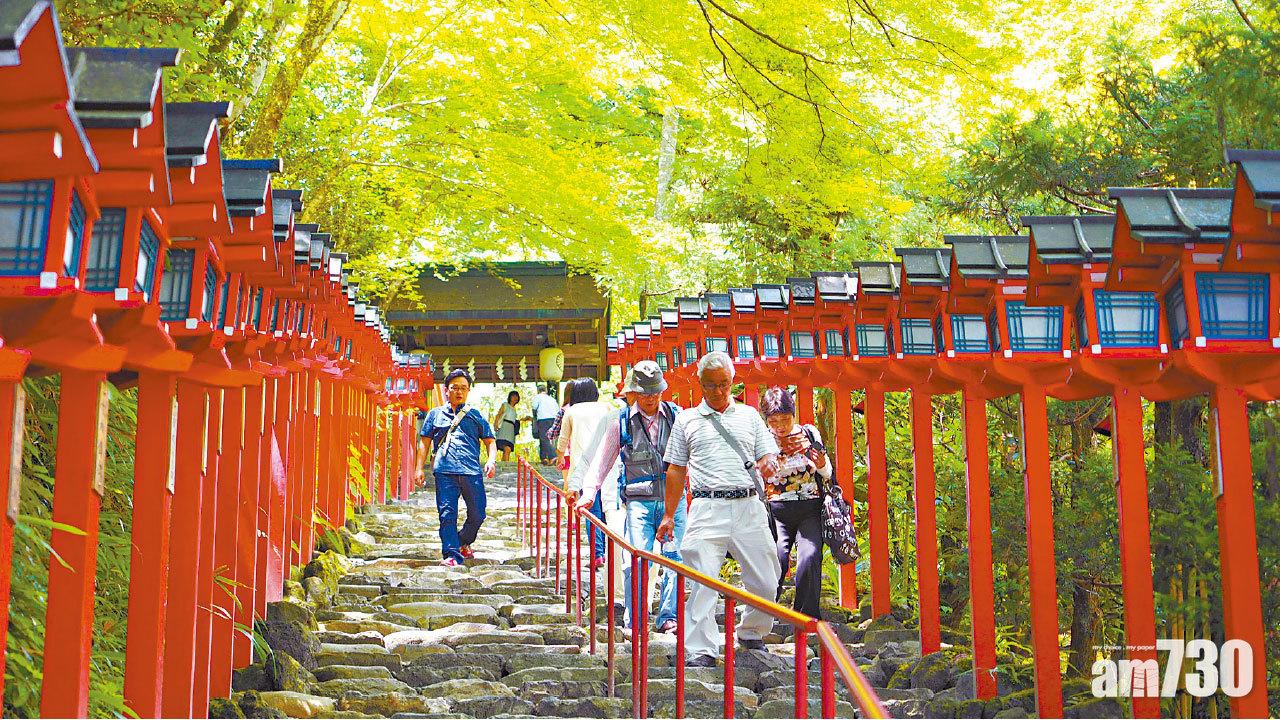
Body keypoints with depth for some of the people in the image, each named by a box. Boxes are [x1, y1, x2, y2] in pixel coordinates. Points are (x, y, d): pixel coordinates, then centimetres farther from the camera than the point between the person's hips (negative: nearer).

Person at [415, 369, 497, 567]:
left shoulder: (475, 415, 18)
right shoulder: (435, 414, 18)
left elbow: (489, 441, 17)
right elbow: (425, 442, 17)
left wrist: (491, 460, -2)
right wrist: (420, 468, 8)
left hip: (472, 472, 1)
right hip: (445, 471, -1)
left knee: (477, 514, 3)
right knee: (447, 514, -7)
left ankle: (463, 543, 28)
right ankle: (452, 554, -5)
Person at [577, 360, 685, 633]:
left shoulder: (676, 415, 7)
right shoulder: (622, 422, 5)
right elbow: (603, 460, 13)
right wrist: (589, 493, 5)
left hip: (673, 497, 1)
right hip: (639, 500, -1)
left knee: (675, 557, 1)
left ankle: (668, 617, 12)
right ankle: (633, 620, 2)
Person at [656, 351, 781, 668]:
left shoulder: (749, 415, 18)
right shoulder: (686, 419, 14)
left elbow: (768, 454, 15)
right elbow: (677, 470, 16)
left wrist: (768, 462, -10)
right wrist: (669, 515, 13)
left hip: (749, 508, 2)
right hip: (708, 508, -2)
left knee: (765, 582, 4)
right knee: (703, 582, -13)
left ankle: (751, 633, 28)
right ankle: (700, 650, -8)